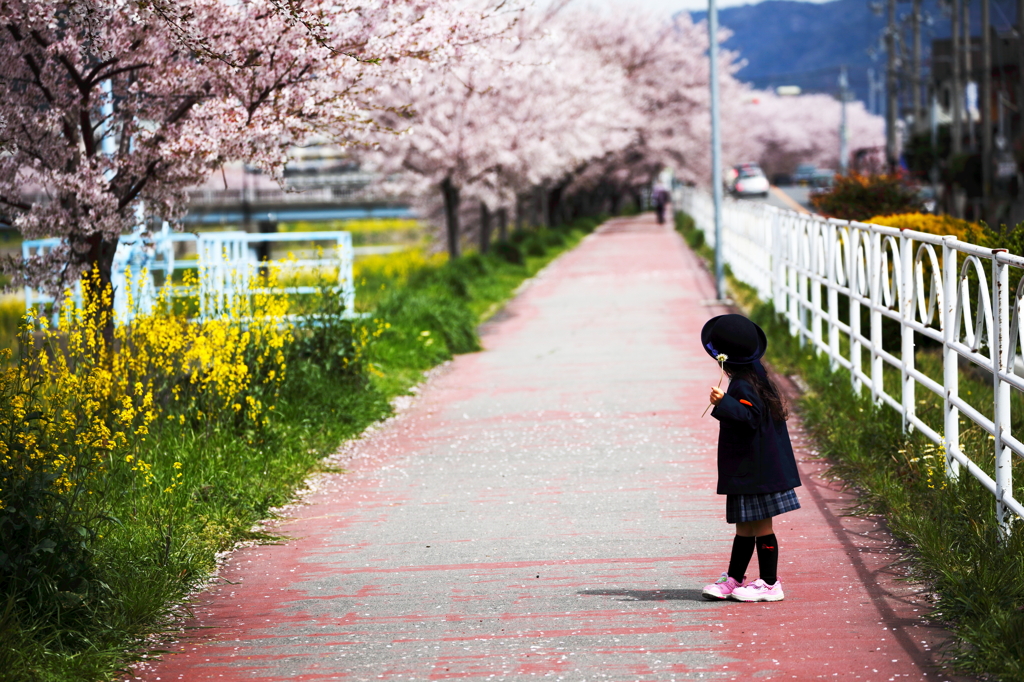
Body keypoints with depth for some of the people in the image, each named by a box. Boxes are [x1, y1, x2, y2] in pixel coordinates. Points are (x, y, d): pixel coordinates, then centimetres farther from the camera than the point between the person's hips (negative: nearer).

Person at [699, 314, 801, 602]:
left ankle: (770, 584, 5)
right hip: (750, 469, 10)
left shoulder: (742, 387, -19)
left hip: (753, 471, -10)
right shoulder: (757, 379, 11)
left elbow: (749, 416, -32)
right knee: (744, 526, 15)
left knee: (760, 526, -2)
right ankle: (733, 579, 23)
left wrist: (723, 403, -41)